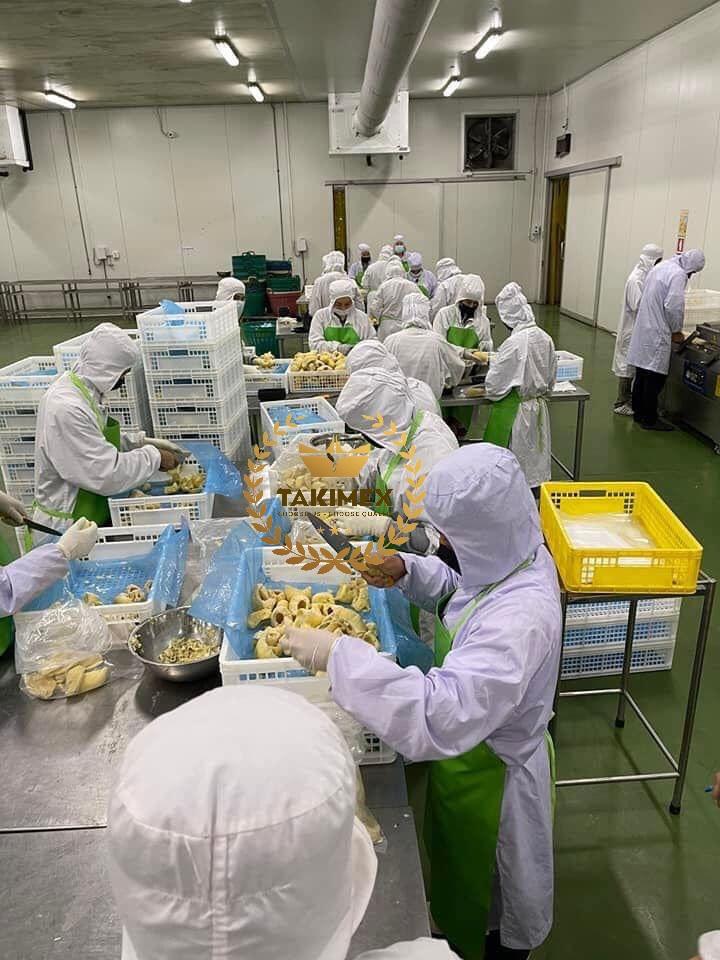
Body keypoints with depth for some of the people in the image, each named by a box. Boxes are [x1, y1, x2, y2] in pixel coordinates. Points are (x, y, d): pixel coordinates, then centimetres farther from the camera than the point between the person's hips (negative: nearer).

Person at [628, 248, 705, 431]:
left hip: (643, 329, 9)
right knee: (655, 377, -1)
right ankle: (649, 420, 5)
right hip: (657, 334, -9)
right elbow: (674, 307, -20)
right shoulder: (679, 274, -14)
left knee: (642, 374, 15)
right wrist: (676, 331, -3)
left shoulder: (660, 267, 12)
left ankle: (638, 412, 25)